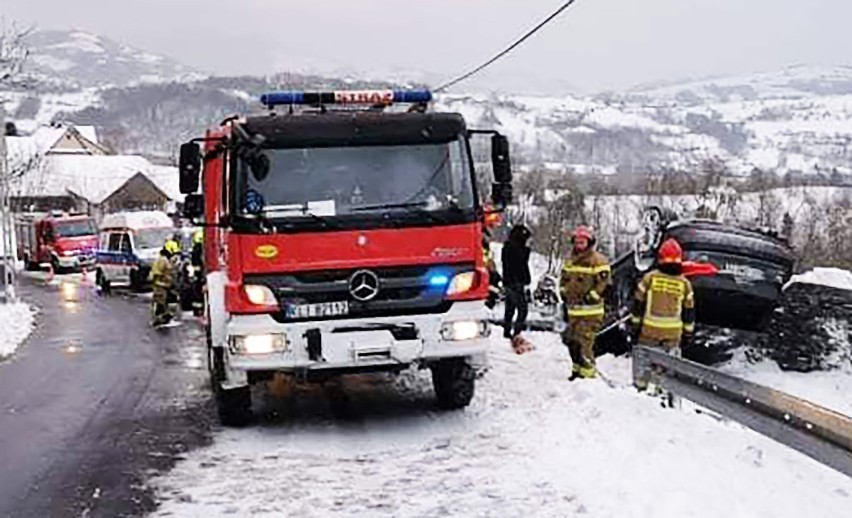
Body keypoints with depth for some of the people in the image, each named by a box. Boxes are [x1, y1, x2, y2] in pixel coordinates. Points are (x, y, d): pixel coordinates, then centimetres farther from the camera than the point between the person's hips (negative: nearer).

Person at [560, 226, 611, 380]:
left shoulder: (598, 260, -8)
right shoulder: (570, 260, 16)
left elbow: (604, 282, -13)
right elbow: (564, 279, 26)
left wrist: (591, 297, -16)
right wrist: (565, 295, 14)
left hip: (591, 311, -8)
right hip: (573, 310, 8)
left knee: (584, 343, -14)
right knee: (572, 340, 14)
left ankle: (588, 374, -7)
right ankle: (578, 369, 29)